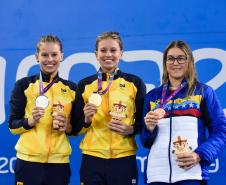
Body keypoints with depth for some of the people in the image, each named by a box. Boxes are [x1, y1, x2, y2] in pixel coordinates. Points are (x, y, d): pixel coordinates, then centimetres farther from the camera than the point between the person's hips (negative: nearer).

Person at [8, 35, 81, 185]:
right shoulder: (24, 85, 1)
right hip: (28, 160, -2)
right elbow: (13, 125, 1)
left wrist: (67, 126, -8)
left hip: (59, 161, 2)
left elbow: (78, 128, 12)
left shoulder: (72, 88, 8)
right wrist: (30, 121, -17)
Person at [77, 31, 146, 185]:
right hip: (92, 158, 1)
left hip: (124, 158, 0)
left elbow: (143, 122, 9)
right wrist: (86, 120, -10)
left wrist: (131, 129, -11)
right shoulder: (84, 84, 7)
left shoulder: (135, 83, 4)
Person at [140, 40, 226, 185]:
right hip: (156, 173, 3)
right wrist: (149, 128, -6)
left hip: (191, 173, -2)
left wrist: (200, 155, -13)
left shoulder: (204, 92, 7)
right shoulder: (152, 96, 13)